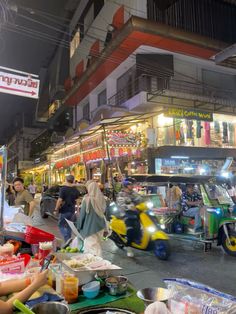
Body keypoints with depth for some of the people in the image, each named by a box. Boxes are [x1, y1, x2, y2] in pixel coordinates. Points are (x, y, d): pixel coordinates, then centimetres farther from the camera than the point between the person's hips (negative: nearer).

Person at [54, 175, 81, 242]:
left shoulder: (63, 189, -14)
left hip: (64, 211, -5)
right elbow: (77, 201, 7)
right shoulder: (75, 190, 3)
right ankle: (68, 240, 22)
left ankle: (67, 239, -9)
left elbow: (60, 200, -17)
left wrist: (56, 209, -8)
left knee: (61, 225, 7)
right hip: (72, 210, 5)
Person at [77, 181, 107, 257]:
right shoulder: (102, 199, -3)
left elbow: (82, 214, -10)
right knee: (97, 245, 21)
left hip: (90, 227, -6)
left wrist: (79, 226, 4)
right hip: (100, 226, 6)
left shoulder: (87, 199, -18)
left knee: (91, 247, 3)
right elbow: (104, 211, 7)